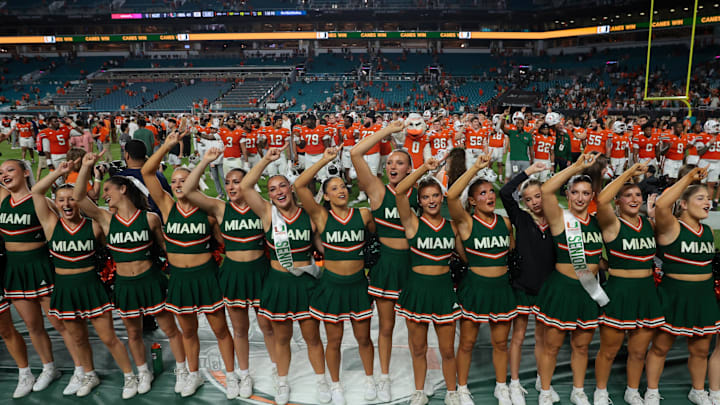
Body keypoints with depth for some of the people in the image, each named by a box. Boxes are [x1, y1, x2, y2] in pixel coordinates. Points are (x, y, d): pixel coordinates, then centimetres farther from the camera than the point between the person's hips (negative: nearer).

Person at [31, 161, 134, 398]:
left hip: (91, 287, -3)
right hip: (64, 289, 3)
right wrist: (60, 172, -14)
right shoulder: (51, 225, -4)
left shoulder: (93, 226, -7)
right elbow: (36, 191, -9)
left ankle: (131, 377, 17)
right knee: (78, 338, 20)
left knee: (108, 338, 2)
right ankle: (88, 375, 42)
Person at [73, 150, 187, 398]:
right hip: (124, 284, 3)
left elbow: (165, 246, 4)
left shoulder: (150, 218, -8)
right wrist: (86, 167, -21)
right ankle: (143, 374, 40)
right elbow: (78, 196, -13)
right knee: (133, 333, 19)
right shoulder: (106, 219, -3)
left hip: (150, 280, -3)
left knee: (169, 328, 8)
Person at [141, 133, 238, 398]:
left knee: (220, 329, 9)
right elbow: (147, 172, -11)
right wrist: (167, 145, -15)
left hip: (205, 275, -2)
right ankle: (193, 375, 40)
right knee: (187, 330, 19)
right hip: (178, 277, 3)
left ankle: (231, 376, 26)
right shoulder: (167, 206, -3)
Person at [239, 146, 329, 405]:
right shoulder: (267, 213, -6)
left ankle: (321, 381, 32)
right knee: (281, 337, 16)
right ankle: (282, 383, 36)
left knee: (312, 336, 11)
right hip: (277, 283, 1)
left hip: (305, 283, 0)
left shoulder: (308, 215, -5)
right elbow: (244, 187, -16)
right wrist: (266, 160, -17)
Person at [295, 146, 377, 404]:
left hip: (358, 284, 1)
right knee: (334, 340, 14)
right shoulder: (321, 217, -10)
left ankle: (369, 379, 40)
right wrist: (325, 160, -20)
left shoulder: (363, 214, -5)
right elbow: (299, 185, -21)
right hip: (332, 285, -1)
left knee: (363, 338, 15)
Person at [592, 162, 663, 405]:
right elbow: (601, 200, -29)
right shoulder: (612, 224, -10)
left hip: (647, 292, 5)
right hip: (618, 292, -5)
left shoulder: (649, 224, 7)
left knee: (639, 351, 17)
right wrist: (629, 172, -22)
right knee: (609, 350, 7)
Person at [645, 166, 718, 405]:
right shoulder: (671, 227, -14)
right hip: (673, 296, -6)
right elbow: (661, 205, -35)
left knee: (700, 350, 18)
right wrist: (688, 178, -27)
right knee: (660, 347, 7)